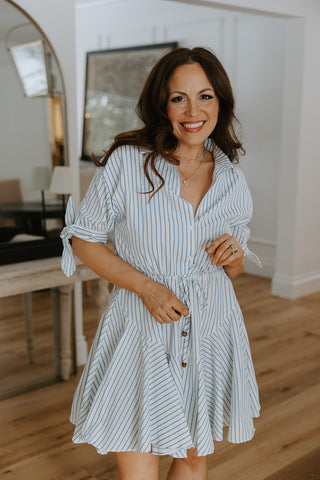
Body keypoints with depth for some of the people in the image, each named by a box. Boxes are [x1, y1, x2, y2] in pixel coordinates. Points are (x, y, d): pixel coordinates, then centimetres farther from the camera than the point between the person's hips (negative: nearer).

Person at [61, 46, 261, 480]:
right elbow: (83, 239, -4)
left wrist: (234, 253, -11)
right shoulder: (126, 163, -11)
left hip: (210, 334, 4)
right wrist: (146, 286, -15)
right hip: (142, 334, -3)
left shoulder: (232, 179, 2)